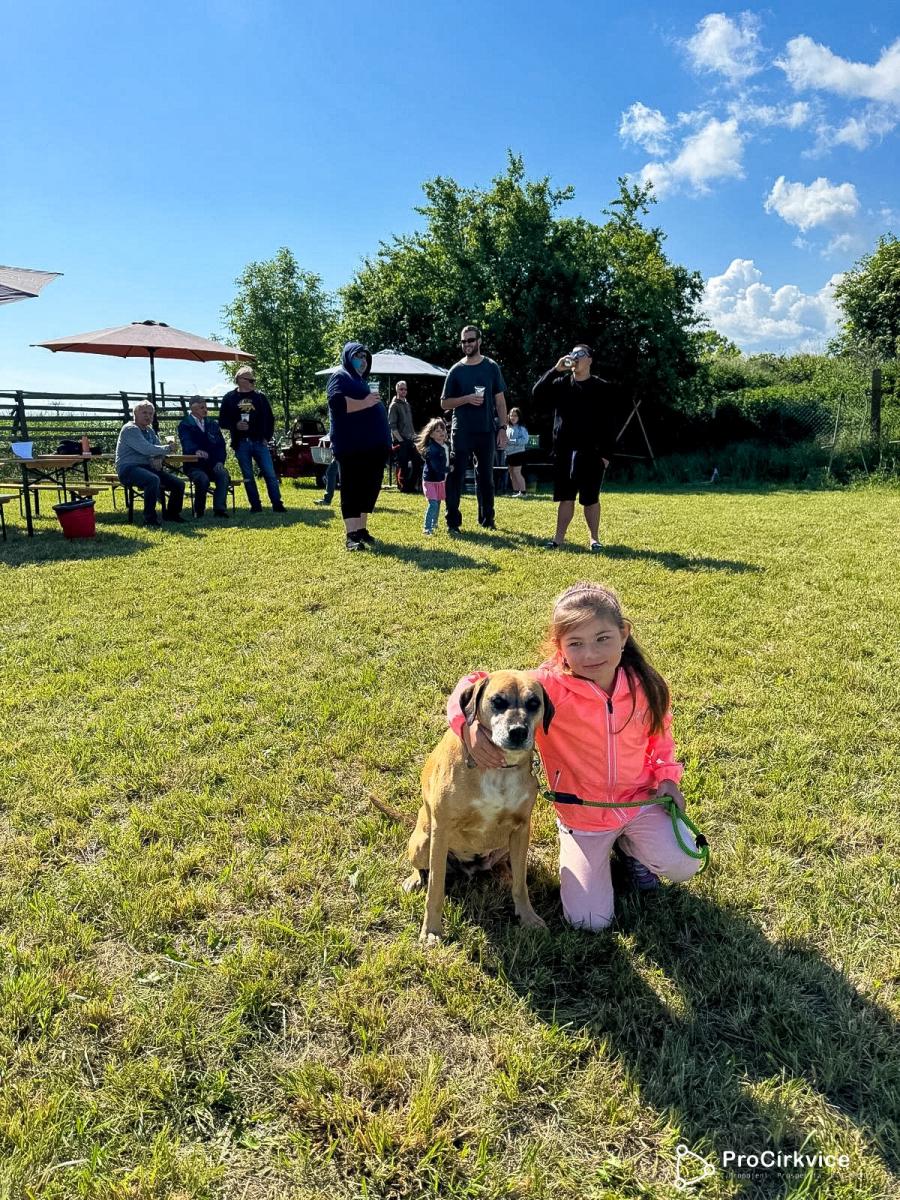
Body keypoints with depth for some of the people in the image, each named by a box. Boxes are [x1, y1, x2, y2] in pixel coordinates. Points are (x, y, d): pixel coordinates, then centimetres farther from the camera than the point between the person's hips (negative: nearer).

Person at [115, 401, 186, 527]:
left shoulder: (150, 430, 19)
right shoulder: (130, 429, -9)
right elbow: (146, 449, -22)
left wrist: (159, 459, -9)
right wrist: (167, 449, -14)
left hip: (147, 467, 8)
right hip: (129, 469, -8)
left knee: (179, 484, -4)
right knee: (153, 480, -38)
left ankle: (172, 514, 18)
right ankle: (150, 519, -29)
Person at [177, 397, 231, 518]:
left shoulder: (213, 424, 17)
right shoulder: (185, 425, 2)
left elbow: (221, 445, 10)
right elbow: (187, 444, -18)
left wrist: (220, 462, -9)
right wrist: (196, 451, -42)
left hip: (213, 464, 3)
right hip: (194, 465, -3)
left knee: (224, 475, -30)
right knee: (203, 479, -35)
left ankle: (220, 508, -34)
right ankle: (198, 511, -13)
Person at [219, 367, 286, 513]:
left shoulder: (260, 397, 9)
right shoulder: (229, 398, 6)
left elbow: (270, 418, 11)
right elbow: (222, 421, 6)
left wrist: (267, 437, 1)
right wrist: (235, 425, -12)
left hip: (259, 441, 0)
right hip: (241, 444, 0)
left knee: (270, 474, -5)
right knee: (248, 477, 4)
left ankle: (277, 504, -1)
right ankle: (255, 506, 10)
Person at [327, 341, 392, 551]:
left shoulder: (362, 381, 27)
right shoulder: (341, 377, -1)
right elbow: (337, 402, -20)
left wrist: (384, 440, 26)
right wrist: (365, 403, -19)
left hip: (372, 446, 9)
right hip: (352, 447, -9)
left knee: (369, 488, 9)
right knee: (352, 490, -9)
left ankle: (361, 529, 16)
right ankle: (351, 535, -10)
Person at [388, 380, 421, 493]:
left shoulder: (407, 404, 18)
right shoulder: (394, 405, -5)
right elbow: (392, 426, -12)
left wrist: (414, 435, 13)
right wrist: (400, 440, -16)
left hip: (410, 440, 7)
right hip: (400, 441, -7)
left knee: (417, 462, 5)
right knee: (403, 465, -5)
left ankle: (412, 486, 13)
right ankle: (403, 487, 6)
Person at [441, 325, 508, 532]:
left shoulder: (491, 368, 6)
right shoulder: (456, 371, 4)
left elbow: (500, 400, 7)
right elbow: (444, 403, 4)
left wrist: (502, 428, -2)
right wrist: (467, 399, -12)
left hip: (487, 431, 1)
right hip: (461, 432, -1)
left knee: (485, 476, 10)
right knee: (456, 475, -4)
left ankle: (487, 519, 20)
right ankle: (452, 521, 0)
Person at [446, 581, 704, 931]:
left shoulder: (644, 684, -13)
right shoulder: (549, 685, -25)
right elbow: (475, 686, -26)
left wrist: (666, 774, -5)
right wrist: (469, 725, -46)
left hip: (640, 800, 2)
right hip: (582, 815, -2)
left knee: (683, 865, -20)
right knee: (589, 921, -6)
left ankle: (629, 844, 14)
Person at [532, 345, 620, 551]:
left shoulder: (602, 388, 0)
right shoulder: (561, 383, 9)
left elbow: (609, 424, -3)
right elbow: (537, 394, -6)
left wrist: (607, 453, -9)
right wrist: (556, 369, -11)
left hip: (591, 453, -3)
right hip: (563, 451, 3)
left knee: (590, 499, 3)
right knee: (565, 497, 7)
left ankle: (594, 539, 14)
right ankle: (559, 537, 13)